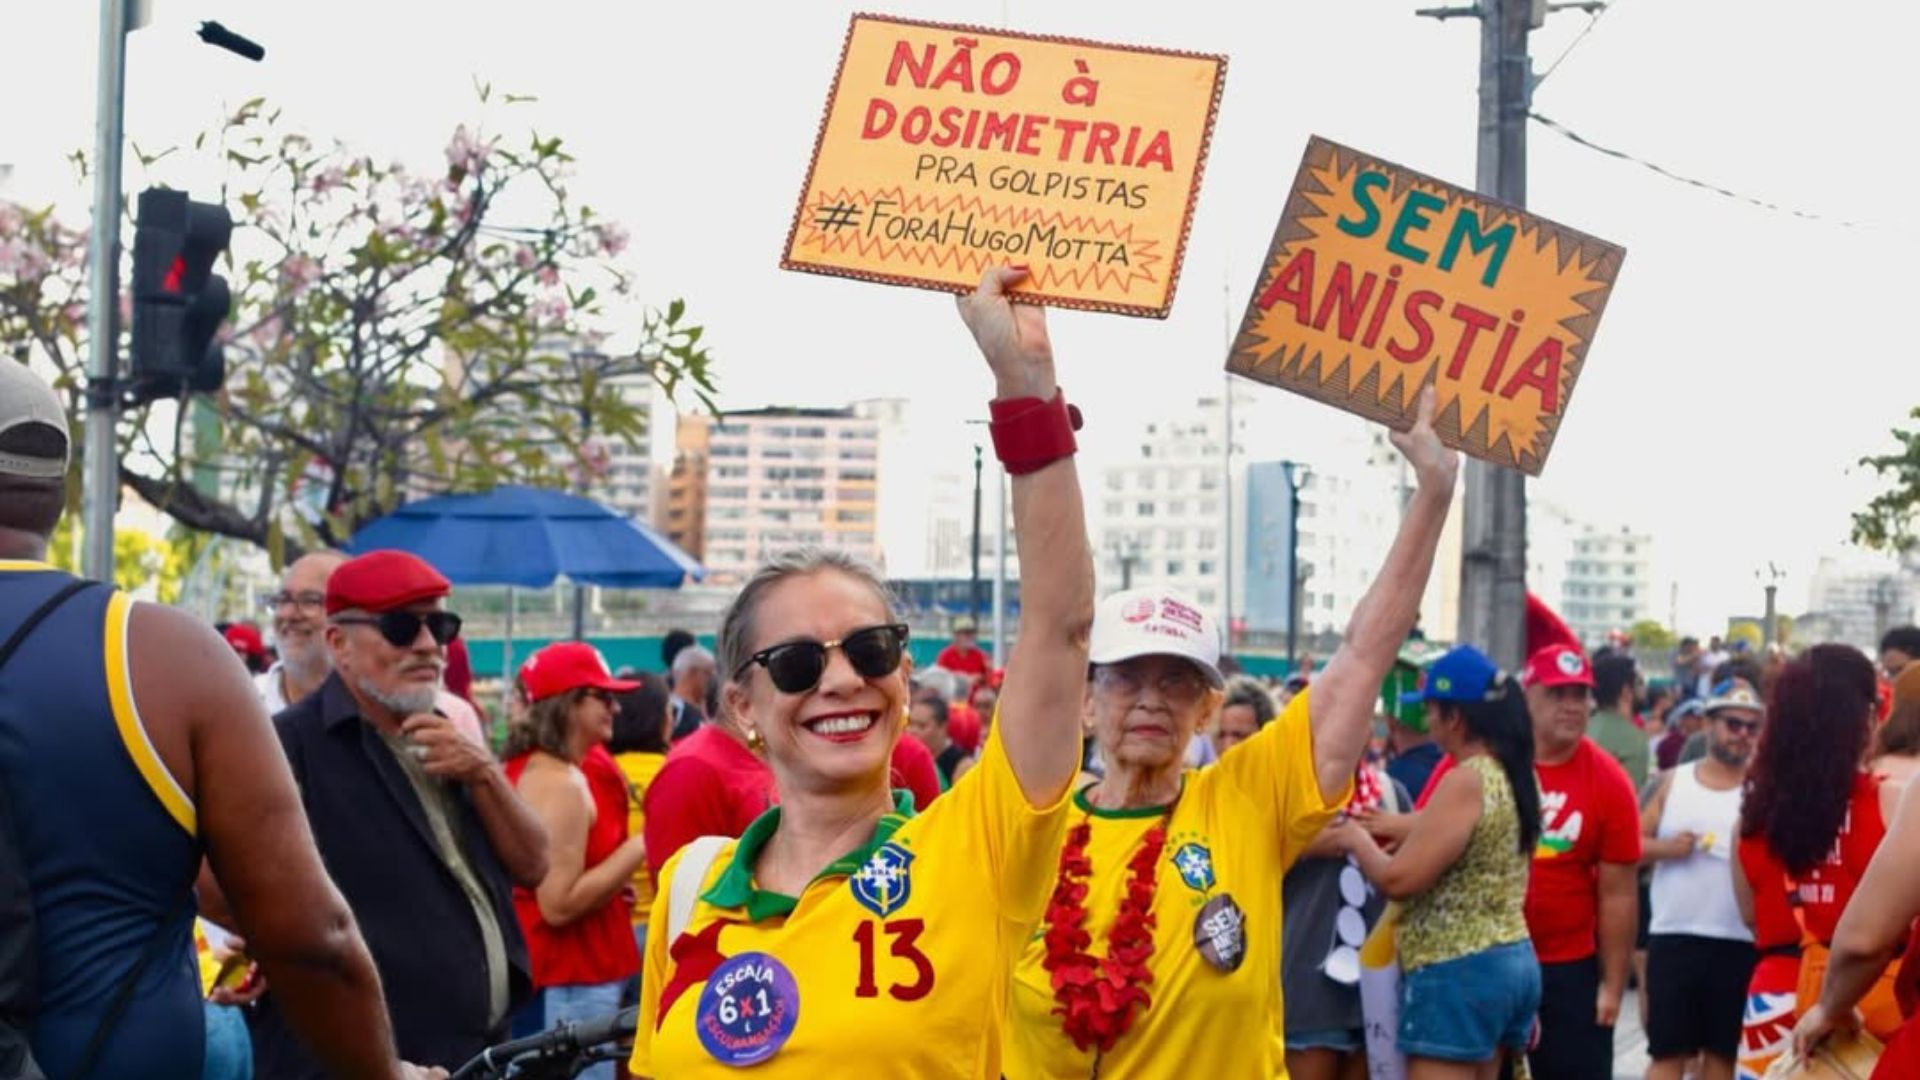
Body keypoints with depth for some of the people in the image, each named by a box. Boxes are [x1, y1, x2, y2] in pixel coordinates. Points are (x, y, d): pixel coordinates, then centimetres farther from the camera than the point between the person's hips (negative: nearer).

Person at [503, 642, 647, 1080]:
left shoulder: (524, 768, 12)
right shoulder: (561, 784, -19)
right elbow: (559, 904, -23)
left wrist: (609, 886, 19)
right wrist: (639, 847, -19)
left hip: (564, 975, 11)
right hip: (572, 983, -11)